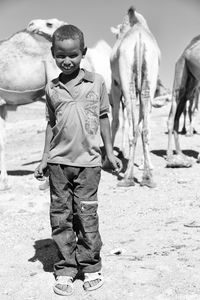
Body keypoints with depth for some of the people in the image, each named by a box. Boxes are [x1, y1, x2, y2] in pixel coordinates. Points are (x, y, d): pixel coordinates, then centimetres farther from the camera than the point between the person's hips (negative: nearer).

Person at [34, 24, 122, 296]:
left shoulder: (96, 81, 2)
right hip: (58, 162, 2)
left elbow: (103, 118, 8)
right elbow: (51, 124, 12)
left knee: (86, 214, 1)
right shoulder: (52, 88, 6)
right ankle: (65, 269, 15)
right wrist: (45, 158, 9)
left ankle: (91, 267, 16)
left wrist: (110, 152, 7)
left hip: (88, 161, -2)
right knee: (60, 216, 5)